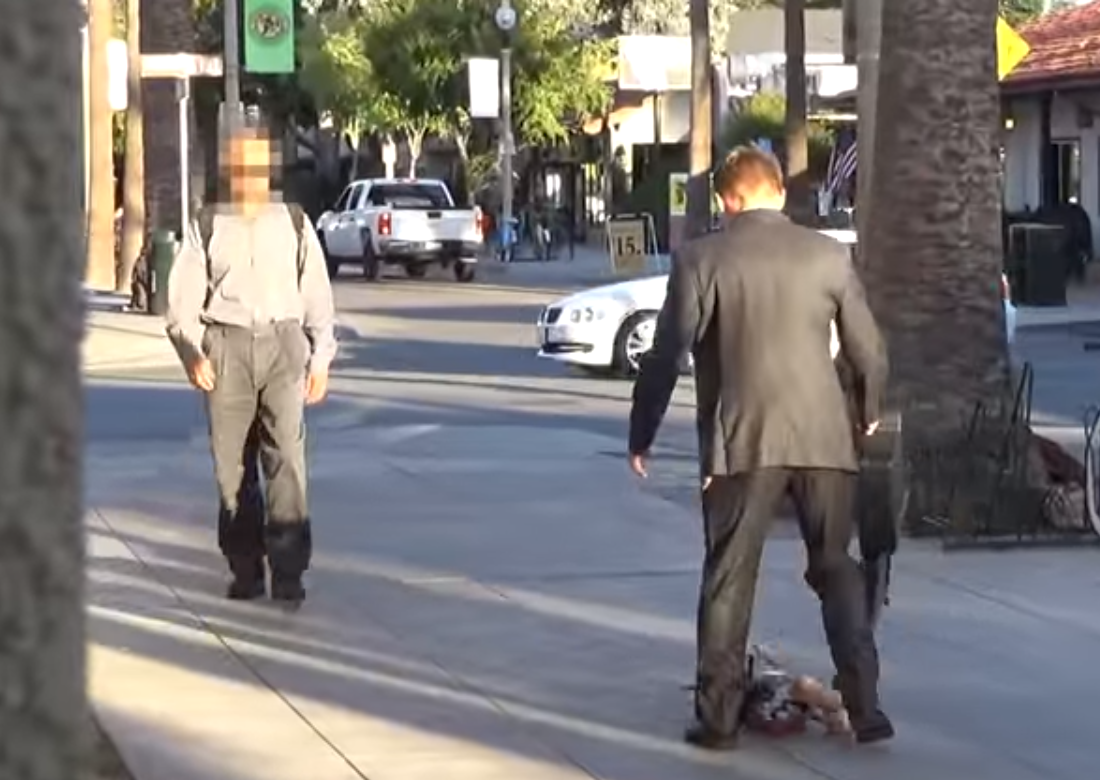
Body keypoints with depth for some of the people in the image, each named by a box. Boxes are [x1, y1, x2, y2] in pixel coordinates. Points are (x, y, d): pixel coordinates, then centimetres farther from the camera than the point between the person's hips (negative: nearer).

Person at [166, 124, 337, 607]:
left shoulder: (293, 224, 10)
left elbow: (317, 294, 13)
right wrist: (191, 352, -11)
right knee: (232, 463, 4)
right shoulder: (207, 227, 7)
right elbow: (183, 297, 4)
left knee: (287, 456, -11)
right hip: (226, 347, 1)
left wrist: (321, 358, 8)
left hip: (283, 343, 0)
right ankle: (245, 570, 14)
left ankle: (289, 571, -12)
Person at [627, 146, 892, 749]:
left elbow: (666, 356, -4)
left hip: (742, 442, -2)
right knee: (838, 572, 14)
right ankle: (865, 710, 9)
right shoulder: (828, 254, 4)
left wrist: (641, 437, 6)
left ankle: (719, 718, 5)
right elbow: (869, 351, 8)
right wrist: (869, 413, 27)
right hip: (823, 439, 2)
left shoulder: (700, 259, -3)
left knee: (729, 581, 6)